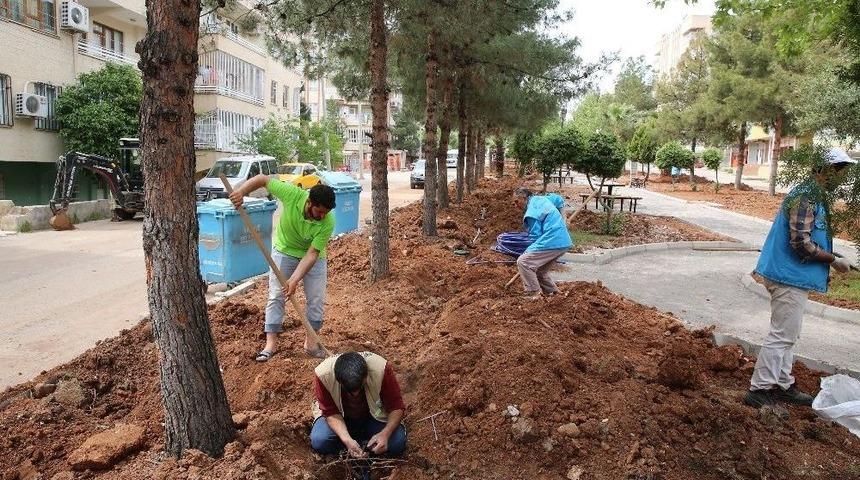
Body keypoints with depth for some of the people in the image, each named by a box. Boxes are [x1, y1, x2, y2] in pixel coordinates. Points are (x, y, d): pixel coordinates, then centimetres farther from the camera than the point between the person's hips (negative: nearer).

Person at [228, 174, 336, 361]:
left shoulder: (328, 223, -33)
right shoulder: (292, 194, -33)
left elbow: (312, 253, -30)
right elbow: (263, 179, -19)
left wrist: (294, 280, -37)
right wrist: (241, 191, -34)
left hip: (313, 257, 0)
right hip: (284, 251, 0)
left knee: (316, 298, 0)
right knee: (275, 296, -1)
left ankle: (310, 341, 16)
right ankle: (271, 343, 8)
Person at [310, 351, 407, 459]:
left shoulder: (381, 369, -33)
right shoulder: (323, 374, -32)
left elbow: (396, 407, -21)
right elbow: (331, 412, -20)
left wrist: (385, 433, -38)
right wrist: (346, 440, -35)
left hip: (373, 415, 0)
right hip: (341, 416, 1)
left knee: (397, 443, -24)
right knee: (318, 441, -27)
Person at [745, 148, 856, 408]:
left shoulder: (811, 195, 14)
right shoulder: (806, 198, -18)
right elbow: (801, 244, -24)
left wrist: (829, 257, 13)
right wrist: (833, 260, -14)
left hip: (789, 276, 11)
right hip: (791, 277, -11)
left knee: (786, 335, 17)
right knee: (782, 335, -5)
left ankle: (783, 384, 28)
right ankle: (758, 389, 2)